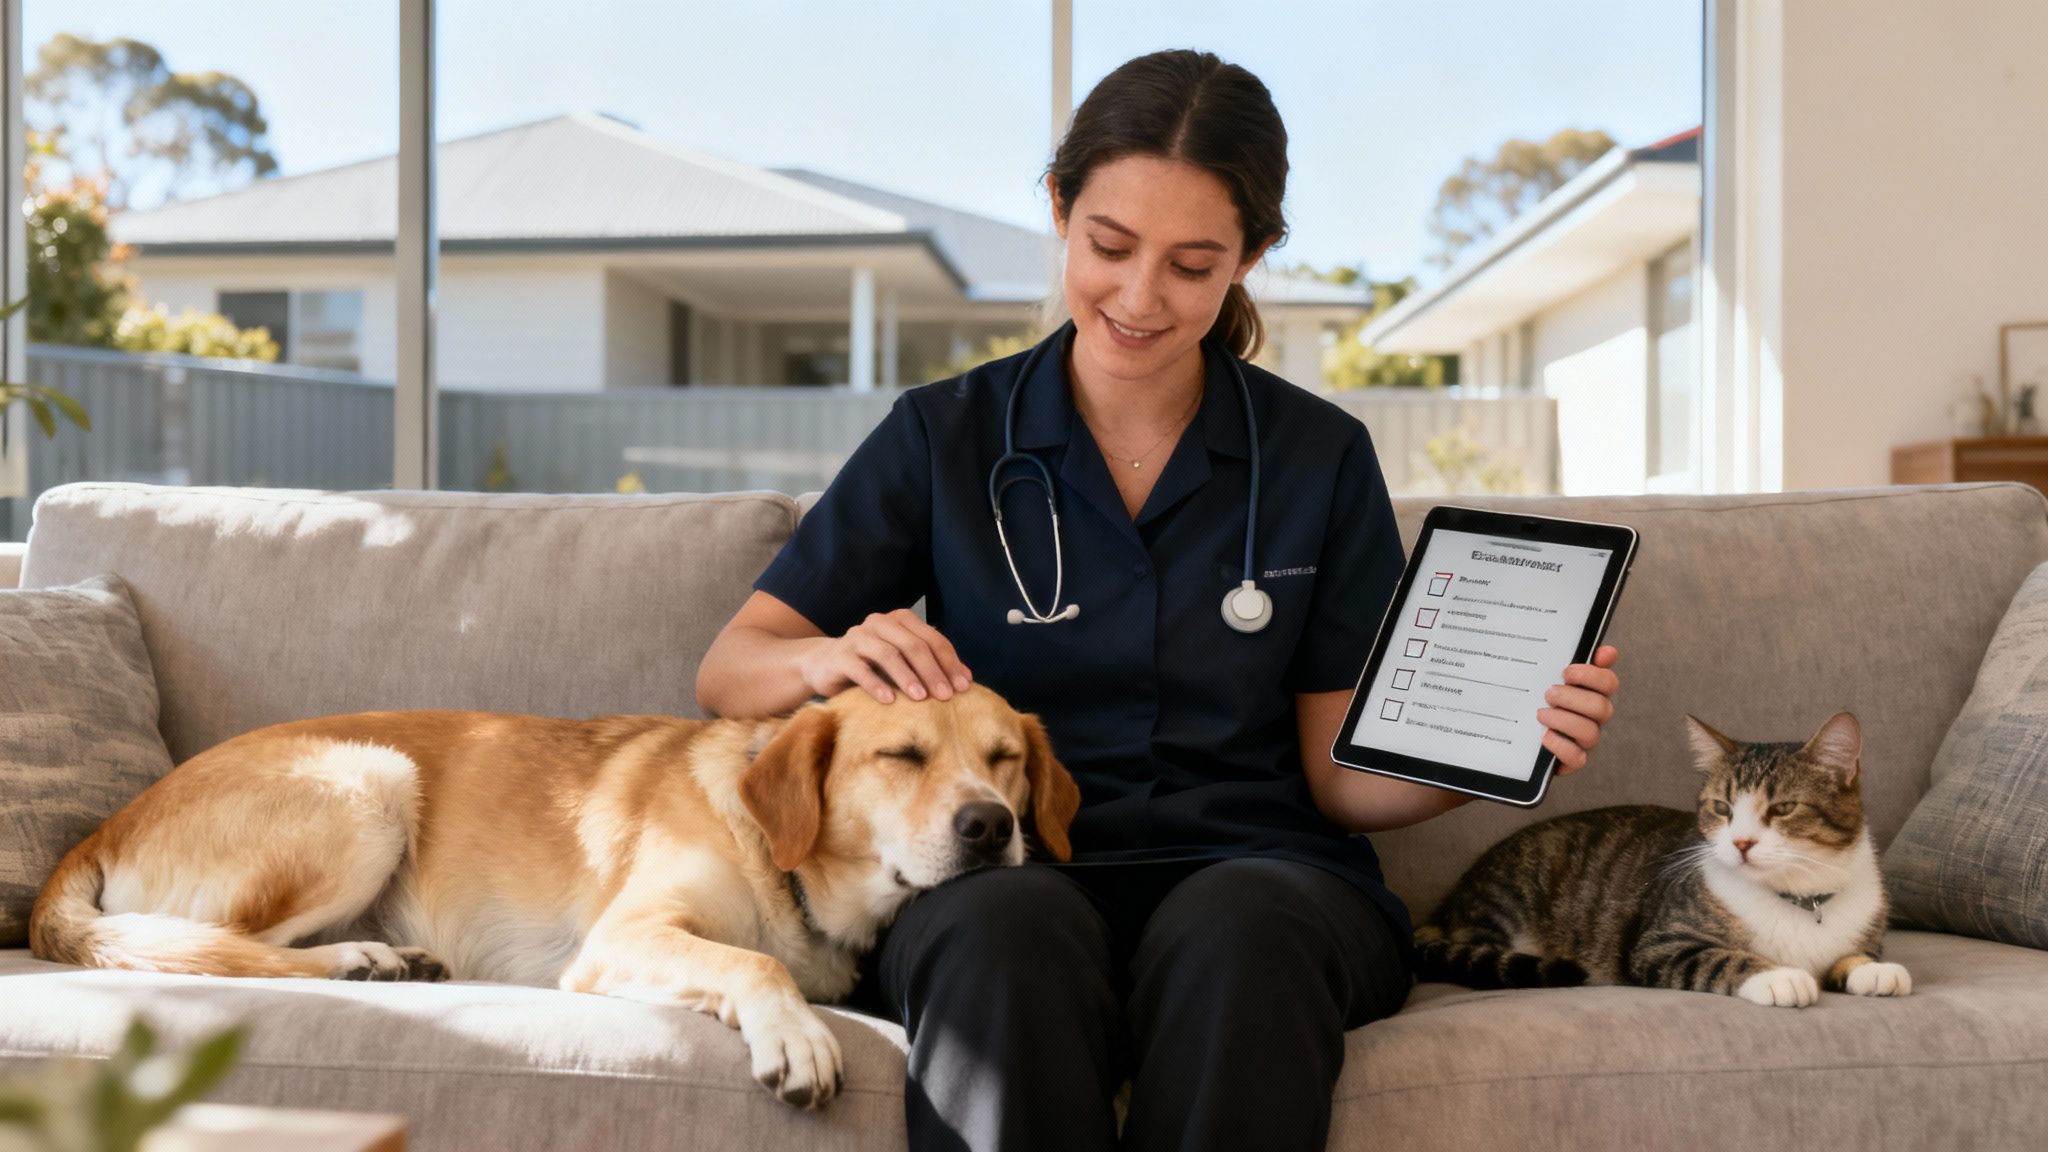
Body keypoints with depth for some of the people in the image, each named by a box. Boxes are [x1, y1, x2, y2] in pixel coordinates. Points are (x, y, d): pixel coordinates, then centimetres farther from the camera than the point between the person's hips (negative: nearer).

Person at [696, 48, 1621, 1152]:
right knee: (1011, 936, -36)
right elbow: (724, 672, 5)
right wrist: (830, 659, -18)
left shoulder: (1320, 457, 10)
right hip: (998, 868, 0)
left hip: (1254, 868, 1)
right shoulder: (946, 435, 8)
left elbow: (1341, 777, 8)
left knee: (1235, 935, -36)